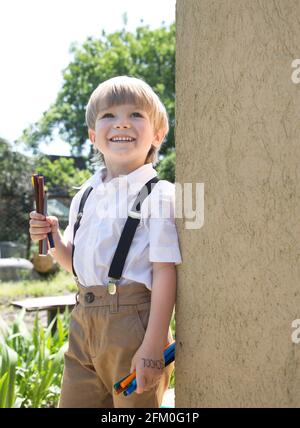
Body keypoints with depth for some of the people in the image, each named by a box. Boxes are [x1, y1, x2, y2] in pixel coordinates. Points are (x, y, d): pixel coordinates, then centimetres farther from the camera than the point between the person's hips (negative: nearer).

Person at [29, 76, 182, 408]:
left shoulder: (159, 196, -10)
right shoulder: (84, 196, 11)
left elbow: (165, 272, -13)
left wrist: (153, 346, -17)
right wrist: (53, 240, 0)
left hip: (131, 320, -6)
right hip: (83, 321, 6)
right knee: (73, 401, 16)